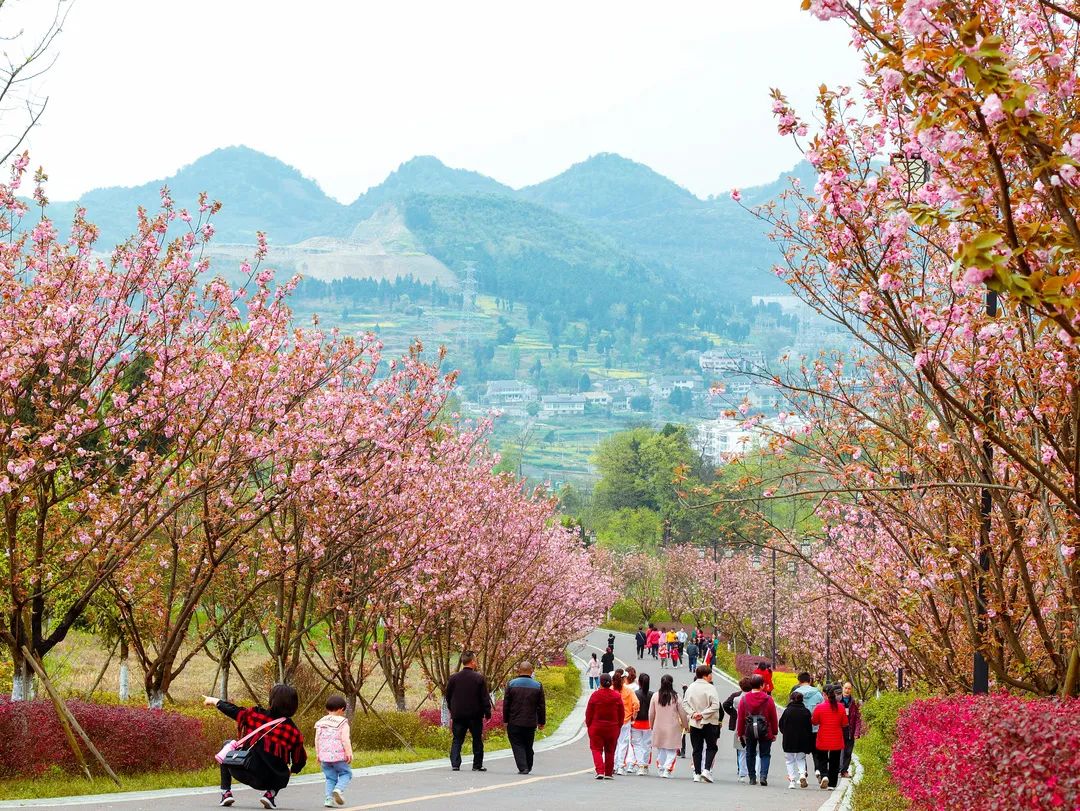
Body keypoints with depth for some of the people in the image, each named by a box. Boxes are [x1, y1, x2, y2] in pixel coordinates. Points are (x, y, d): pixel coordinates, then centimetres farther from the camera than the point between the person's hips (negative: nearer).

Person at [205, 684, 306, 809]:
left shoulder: (255, 714, -3)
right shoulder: (293, 731, -2)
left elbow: (232, 710, 12)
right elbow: (300, 761, 7)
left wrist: (214, 701, 31)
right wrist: (292, 770, 30)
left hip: (243, 774, 0)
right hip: (270, 781, 0)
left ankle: (226, 792, 20)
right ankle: (270, 793, 8)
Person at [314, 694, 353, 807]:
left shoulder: (320, 723, 10)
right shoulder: (342, 722, -5)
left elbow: (317, 740, 9)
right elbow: (345, 739, -14)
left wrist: (318, 754, 16)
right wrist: (349, 753, -13)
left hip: (324, 756, 4)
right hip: (339, 755, -4)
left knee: (330, 778, 13)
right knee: (345, 774, 11)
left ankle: (329, 798, 2)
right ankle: (339, 789, -14)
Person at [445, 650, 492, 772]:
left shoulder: (454, 678, 0)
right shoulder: (479, 678, -8)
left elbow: (448, 697, 8)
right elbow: (485, 698, -8)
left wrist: (452, 711, 22)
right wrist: (487, 713, 0)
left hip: (458, 715, 2)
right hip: (475, 716, -2)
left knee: (457, 740, 6)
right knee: (477, 740, 11)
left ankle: (455, 764, -5)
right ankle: (477, 765, 13)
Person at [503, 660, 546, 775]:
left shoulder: (511, 684, -3)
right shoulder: (538, 686, 0)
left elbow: (506, 704, -1)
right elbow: (541, 706, 3)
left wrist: (505, 720, 7)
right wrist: (541, 722, 12)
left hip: (514, 722, -2)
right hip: (531, 723, 2)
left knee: (517, 745, 0)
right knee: (528, 746, 15)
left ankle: (523, 767, -12)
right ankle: (528, 767, 23)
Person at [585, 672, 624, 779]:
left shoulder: (595, 695, -9)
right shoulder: (617, 696, -2)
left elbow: (589, 713, -4)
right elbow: (621, 714, 4)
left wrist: (588, 726, 7)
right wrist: (619, 726, 15)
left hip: (596, 727, -2)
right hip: (612, 728, 2)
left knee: (596, 749, 3)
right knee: (610, 751, 13)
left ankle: (600, 771, -12)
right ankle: (608, 773, 18)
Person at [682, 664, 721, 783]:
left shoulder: (691, 688, 4)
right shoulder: (710, 688, -13)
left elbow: (685, 703, 3)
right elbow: (715, 705, -19)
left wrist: (693, 713, -5)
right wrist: (703, 714, -13)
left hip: (694, 723, 4)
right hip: (709, 723, -4)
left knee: (696, 749, 9)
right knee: (711, 747, 8)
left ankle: (697, 774, 7)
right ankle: (707, 769, -8)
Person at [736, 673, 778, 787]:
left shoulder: (744, 699, -3)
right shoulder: (768, 699, -8)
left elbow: (740, 717, 1)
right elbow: (773, 717, -2)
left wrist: (740, 733, 10)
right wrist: (774, 732, 9)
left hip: (749, 731, 1)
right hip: (765, 731, -1)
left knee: (750, 754, 14)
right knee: (765, 754, 8)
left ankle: (752, 778, 16)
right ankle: (763, 776, -9)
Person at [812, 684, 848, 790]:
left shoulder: (819, 707, -12)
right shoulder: (840, 707, -6)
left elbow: (814, 721, -3)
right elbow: (845, 723, 0)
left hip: (823, 741, -1)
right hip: (837, 741, 1)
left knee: (823, 760, 14)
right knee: (834, 762, 12)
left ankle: (824, 776, -11)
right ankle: (832, 784, 13)